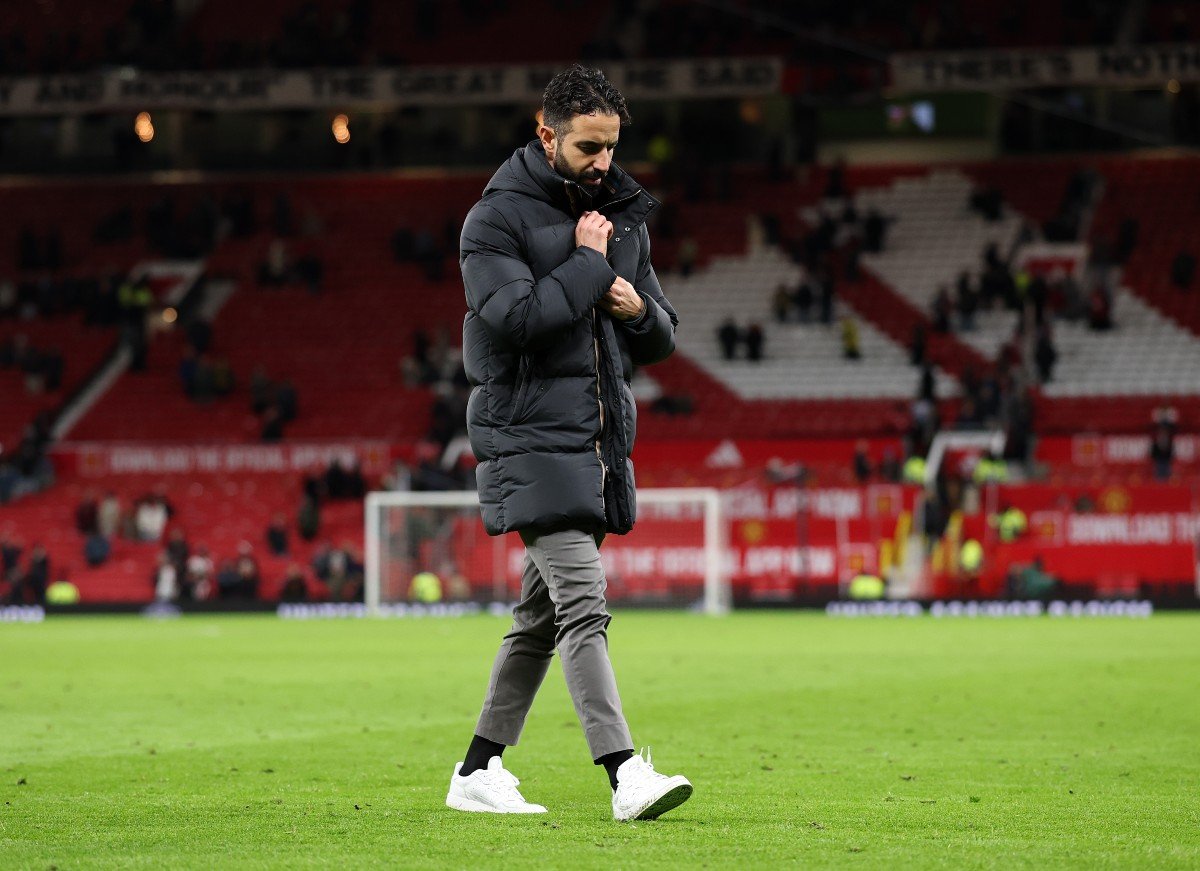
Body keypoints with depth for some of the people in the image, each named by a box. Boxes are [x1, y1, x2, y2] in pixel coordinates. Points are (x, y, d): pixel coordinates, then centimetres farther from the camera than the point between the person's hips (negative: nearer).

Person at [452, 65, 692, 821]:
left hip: (602, 440, 8)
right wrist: (586, 263, -13)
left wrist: (639, 309, -4)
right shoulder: (498, 219, -6)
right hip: (533, 438, -7)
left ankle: (478, 772, 19)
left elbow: (662, 338, 19)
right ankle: (626, 774, -23)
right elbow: (511, 317, -21)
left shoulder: (626, 217, 15)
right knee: (583, 604, -17)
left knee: (542, 616, 11)